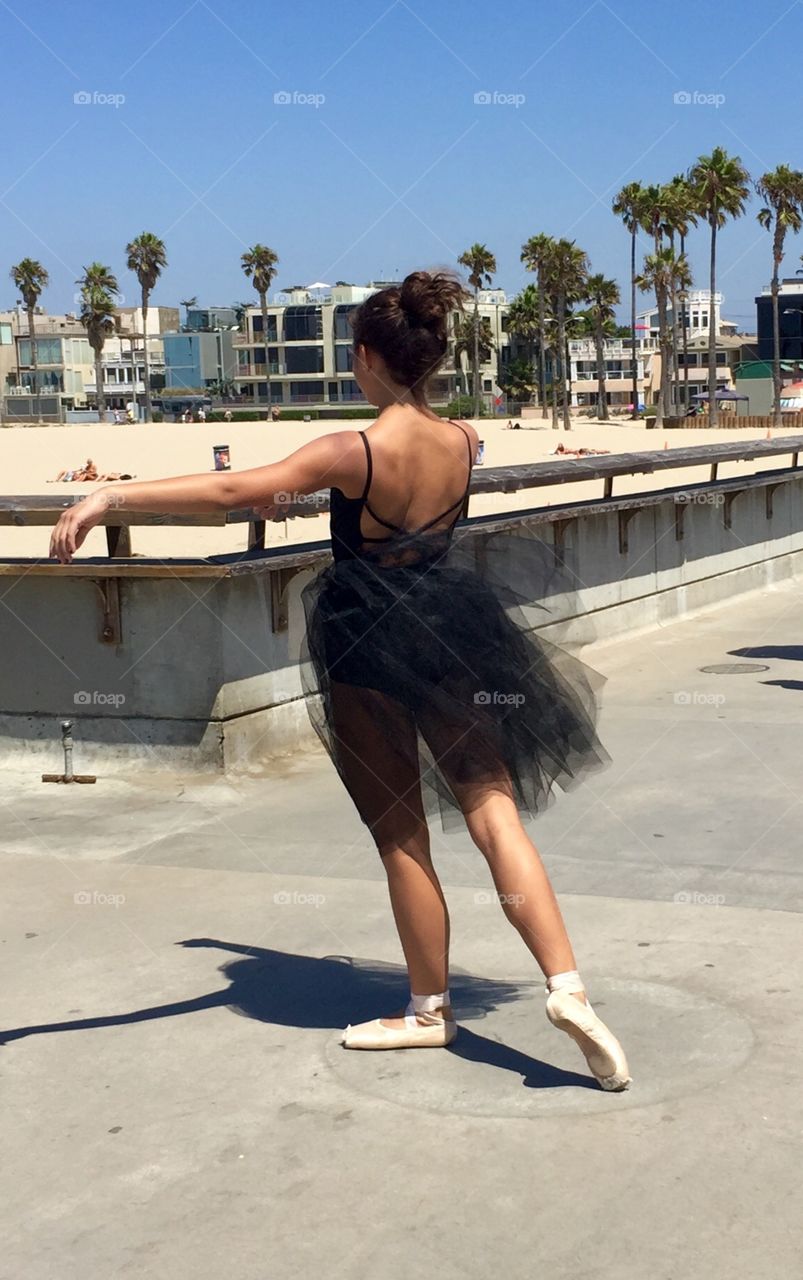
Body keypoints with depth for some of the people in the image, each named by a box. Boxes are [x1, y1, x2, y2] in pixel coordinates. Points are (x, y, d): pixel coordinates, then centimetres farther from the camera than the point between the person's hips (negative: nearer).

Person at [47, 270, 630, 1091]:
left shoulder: (352, 452, -19)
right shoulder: (462, 443, -1)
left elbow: (234, 487, -28)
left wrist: (109, 495, -27)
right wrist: (297, 490, 29)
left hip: (366, 653, -4)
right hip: (446, 640, 4)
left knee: (402, 839, 8)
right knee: (495, 814, 5)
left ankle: (429, 1010, 21)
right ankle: (566, 987, -10)